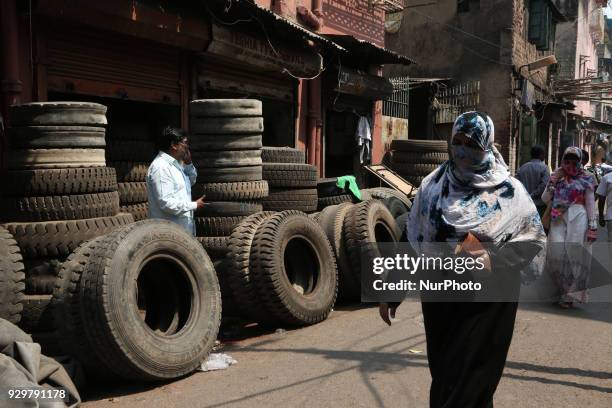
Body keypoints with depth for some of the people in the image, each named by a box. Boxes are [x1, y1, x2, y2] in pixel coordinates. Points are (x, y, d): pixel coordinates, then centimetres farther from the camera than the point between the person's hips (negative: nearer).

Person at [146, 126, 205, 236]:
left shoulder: (175, 163, 10)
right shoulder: (160, 167, -21)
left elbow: (190, 181, 25)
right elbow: (166, 202, -27)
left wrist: (188, 164, 6)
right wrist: (194, 205, -17)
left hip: (181, 228, 10)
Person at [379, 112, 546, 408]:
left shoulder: (510, 191, -6)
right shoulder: (432, 185, 2)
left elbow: (534, 239, 1)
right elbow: (412, 240, 6)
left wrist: (494, 260, -15)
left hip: (486, 302, -3)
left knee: (467, 384, 1)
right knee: (442, 375, 13)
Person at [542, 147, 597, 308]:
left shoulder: (586, 178, 8)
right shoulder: (557, 176, 15)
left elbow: (590, 203, 4)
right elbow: (545, 199, 14)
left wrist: (592, 226, -3)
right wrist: (551, 184, -2)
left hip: (577, 217, -2)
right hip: (558, 218, 2)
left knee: (573, 253, -7)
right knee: (556, 253, -10)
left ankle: (569, 294, 0)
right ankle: (563, 289, 8)